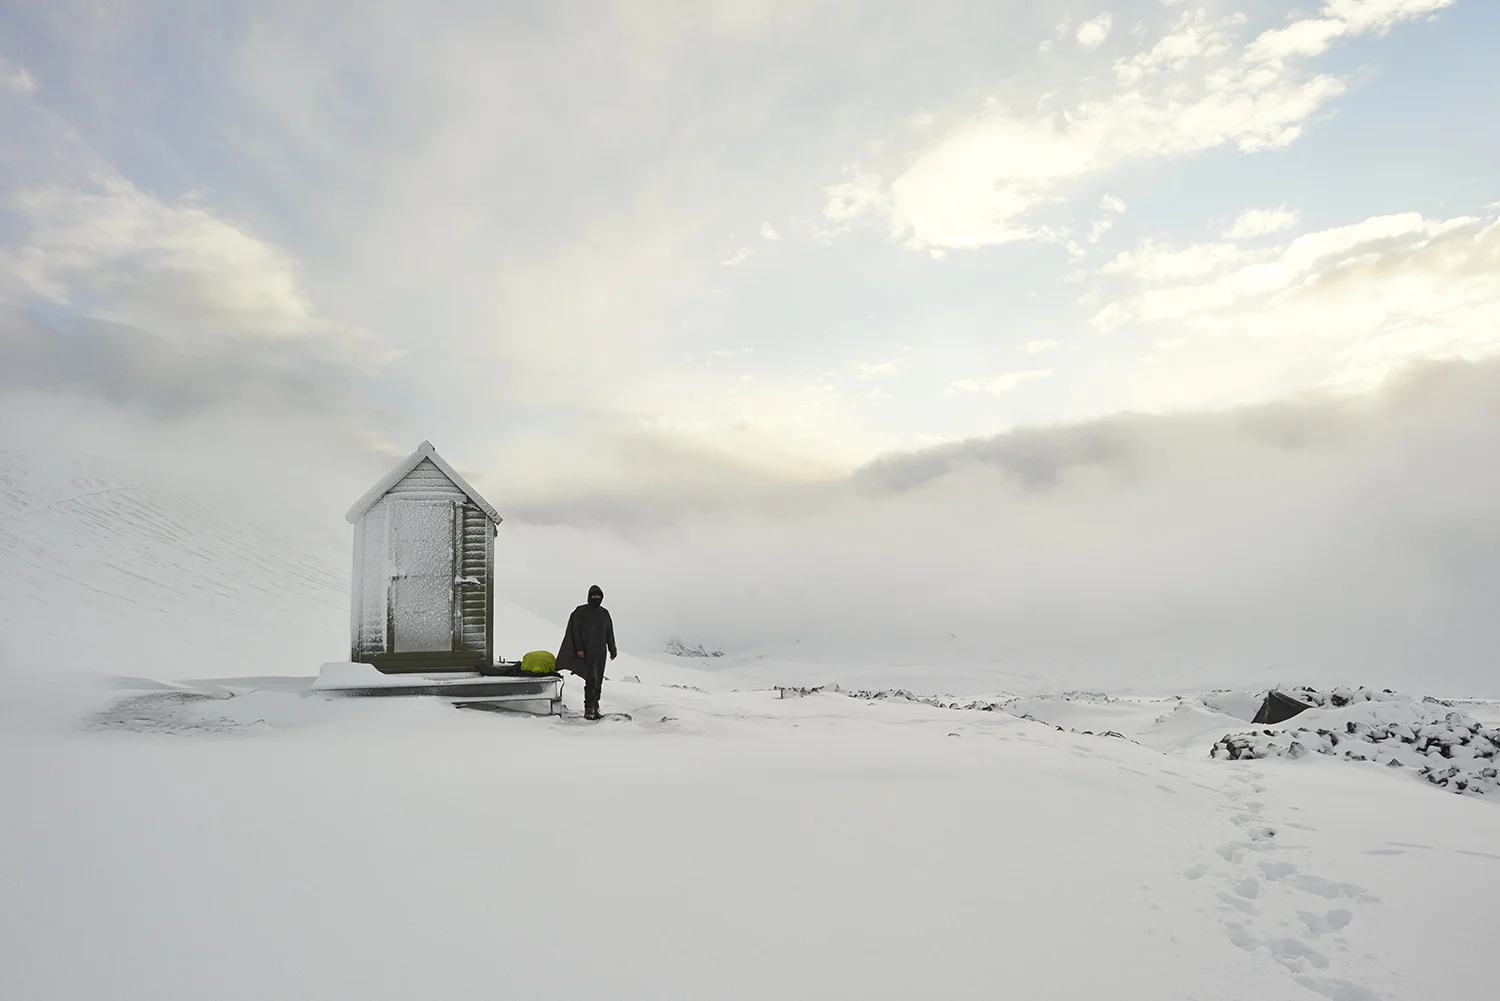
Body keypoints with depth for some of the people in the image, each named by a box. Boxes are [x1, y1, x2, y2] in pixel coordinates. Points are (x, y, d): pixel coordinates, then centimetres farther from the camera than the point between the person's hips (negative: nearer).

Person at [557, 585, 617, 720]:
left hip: (600, 653, 5)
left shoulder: (604, 613, 14)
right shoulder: (581, 612, -1)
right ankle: (588, 709, -11)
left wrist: (612, 650, 15)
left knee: (598, 681, 6)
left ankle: (595, 707, 14)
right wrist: (579, 648, -14)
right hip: (587, 653, -5)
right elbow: (575, 631, -5)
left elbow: (609, 633, 19)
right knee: (591, 680, -14)